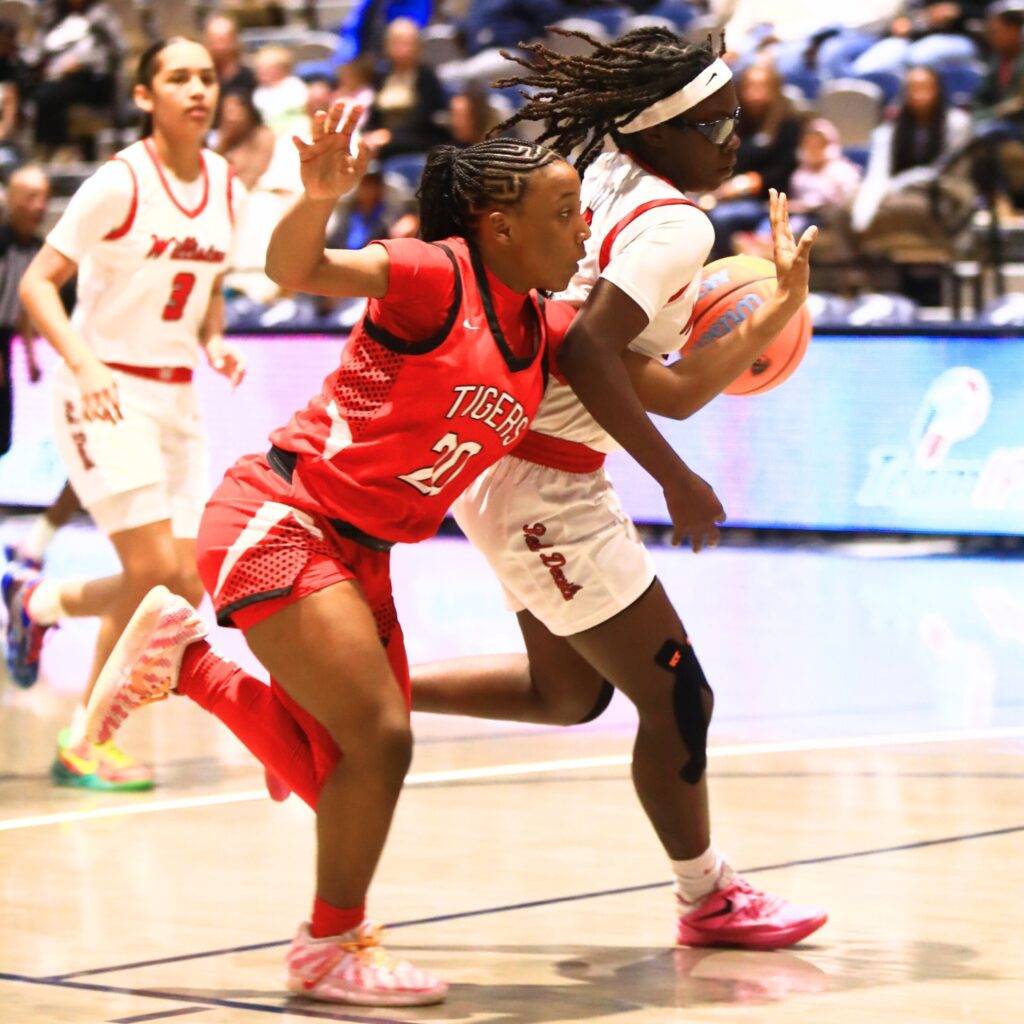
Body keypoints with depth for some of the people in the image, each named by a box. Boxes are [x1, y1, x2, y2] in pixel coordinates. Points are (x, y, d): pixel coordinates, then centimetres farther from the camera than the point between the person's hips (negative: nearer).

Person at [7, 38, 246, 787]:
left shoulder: (226, 189, 4)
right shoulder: (121, 183, -14)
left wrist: (215, 342, -1)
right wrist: (85, 362, -30)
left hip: (177, 398, 7)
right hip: (107, 393, -7)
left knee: (183, 582, 3)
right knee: (156, 568, -15)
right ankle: (84, 745, -1)